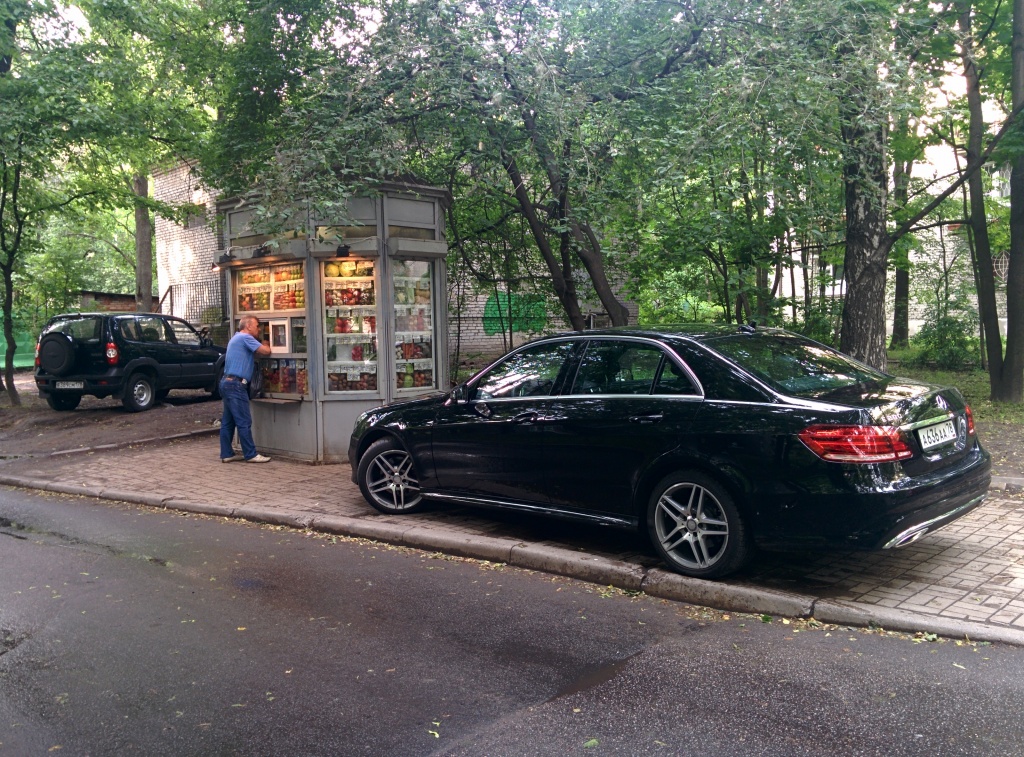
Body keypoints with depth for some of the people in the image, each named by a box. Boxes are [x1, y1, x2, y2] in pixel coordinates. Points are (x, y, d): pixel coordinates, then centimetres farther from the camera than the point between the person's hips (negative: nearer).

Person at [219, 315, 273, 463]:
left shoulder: (236, 338, 23)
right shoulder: (245, 338, -9)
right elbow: (265, 351, -14)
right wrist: (266, 344, 7)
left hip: (228, 383, 11)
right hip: (236, 384, -11)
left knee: (228, 421, 11)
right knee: (244, 421, -6)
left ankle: (227, 454, 13)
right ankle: (251, 454, -3)